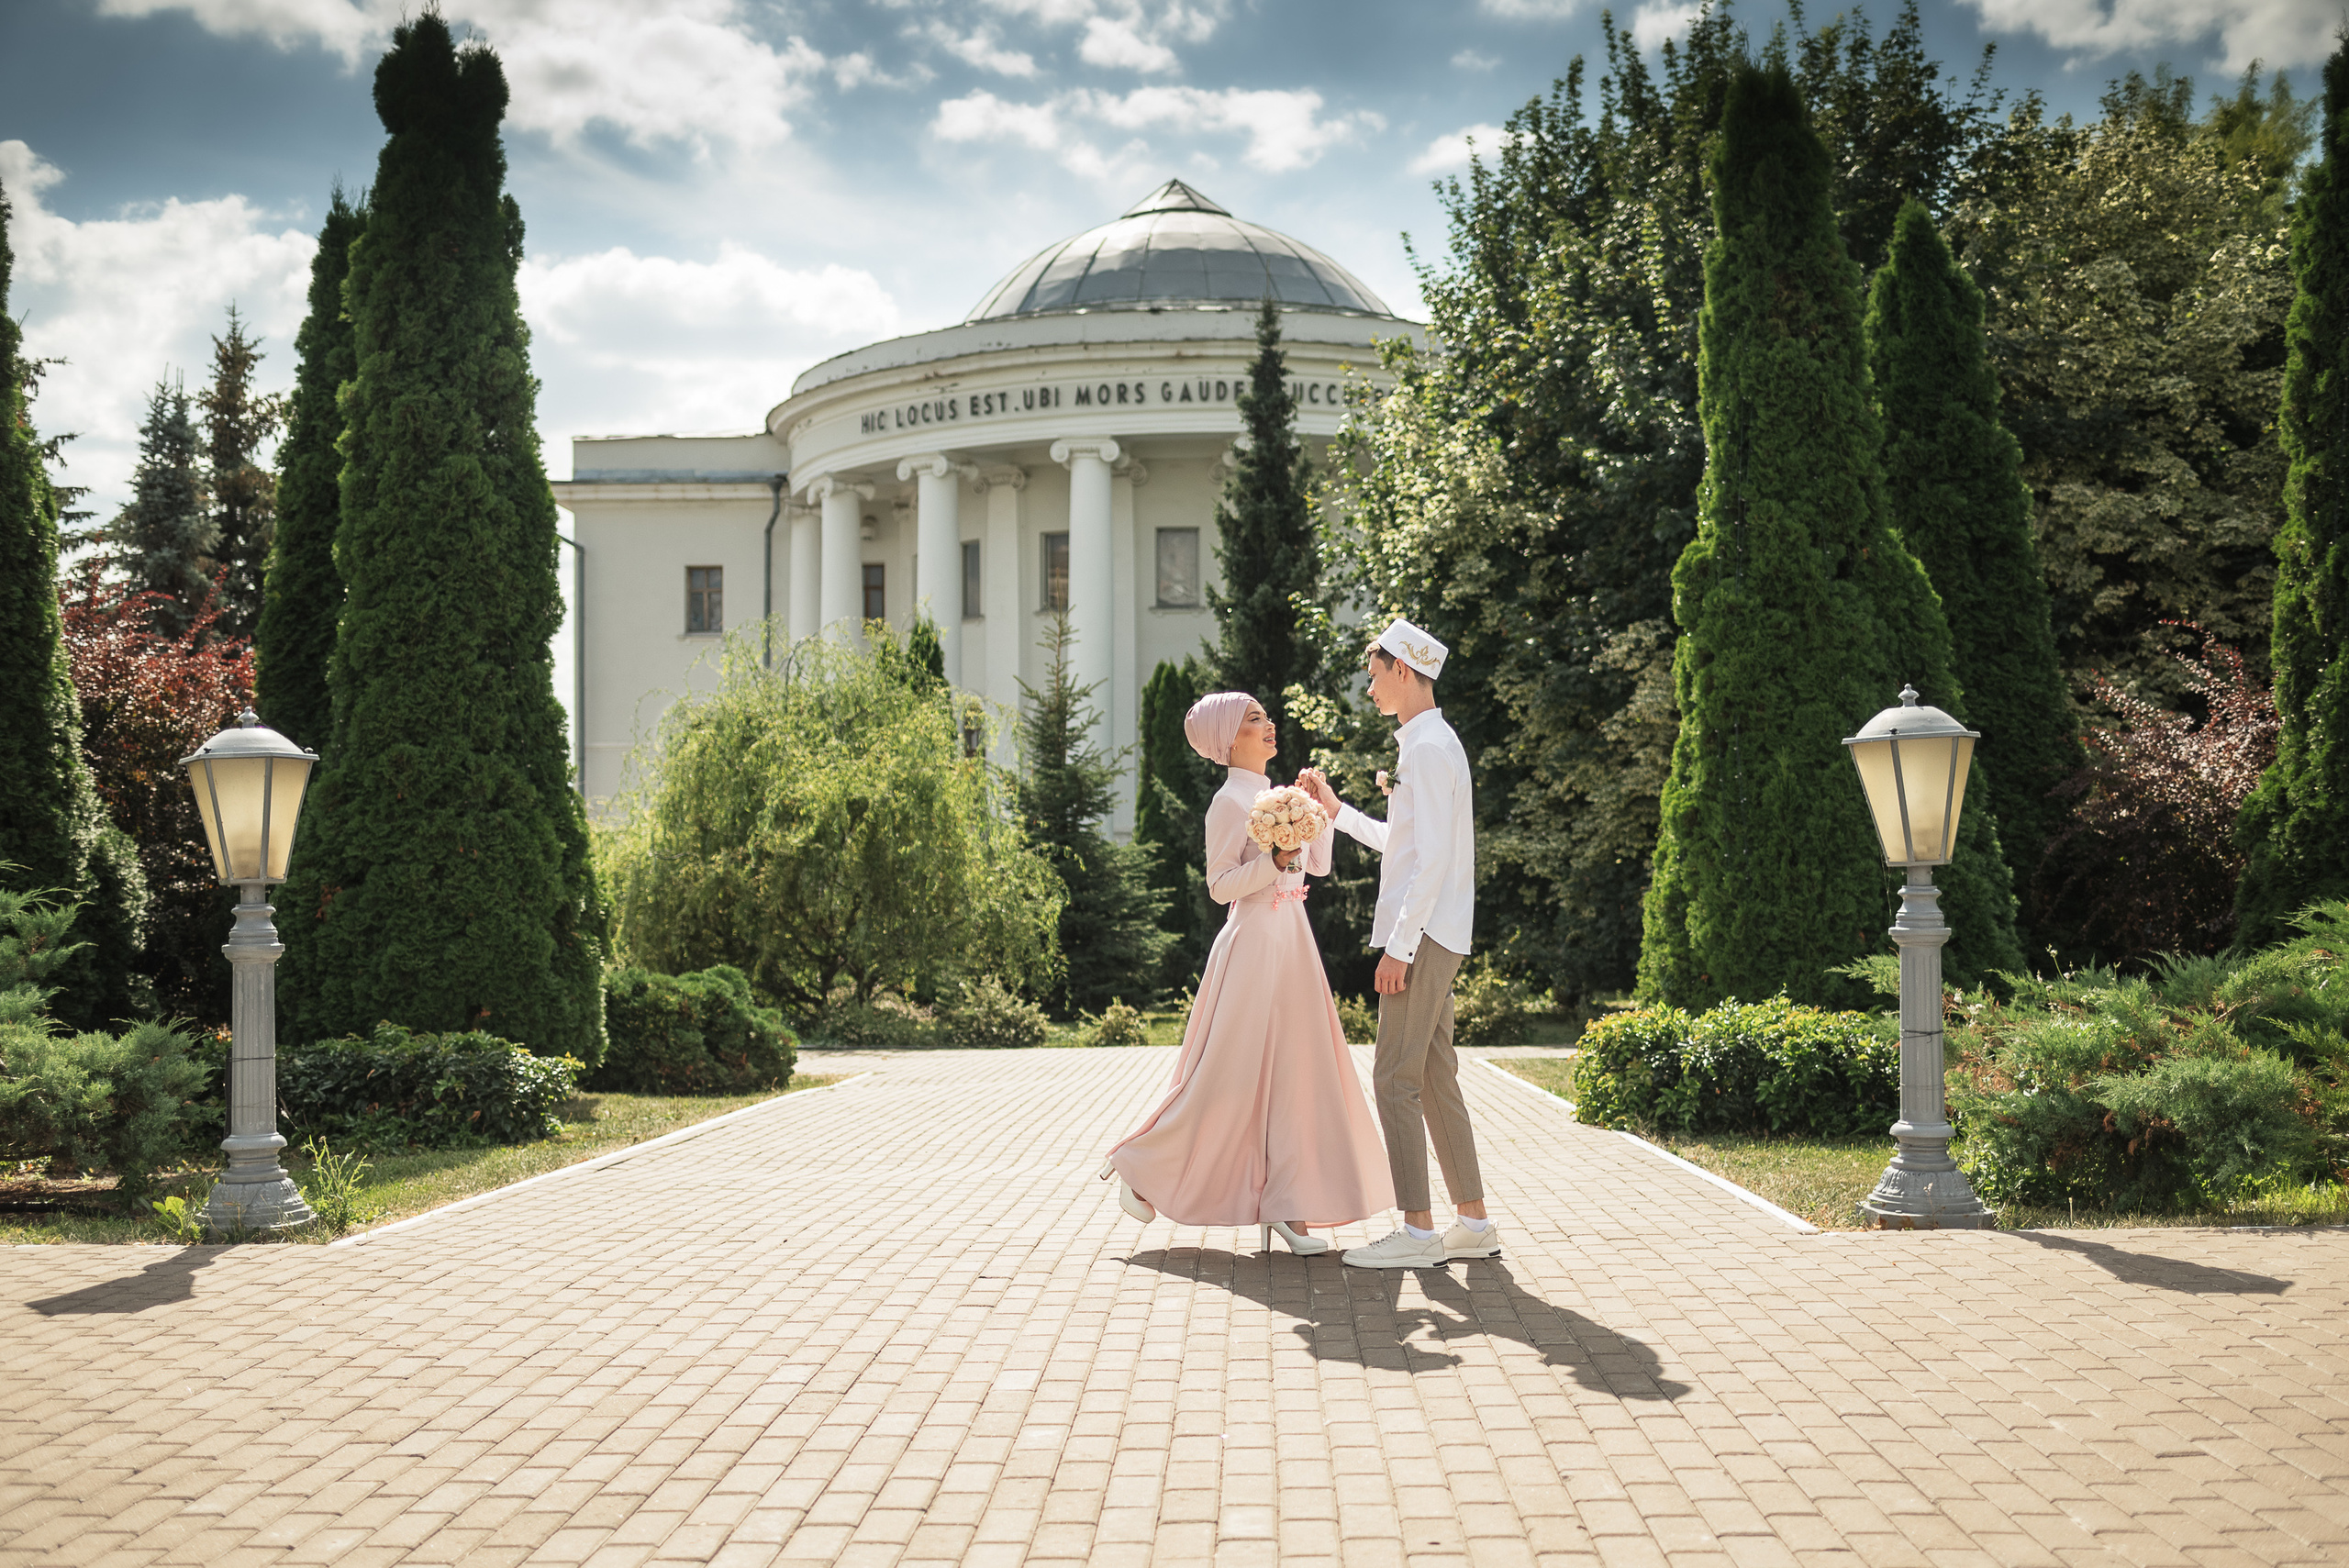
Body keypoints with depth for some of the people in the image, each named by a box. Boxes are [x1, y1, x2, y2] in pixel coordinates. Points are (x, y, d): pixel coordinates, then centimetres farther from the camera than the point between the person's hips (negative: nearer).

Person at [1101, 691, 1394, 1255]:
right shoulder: (1230, 801, -9)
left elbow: (1319, 864, 18)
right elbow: (1220, 885, -12)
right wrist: (1275, 860, -24)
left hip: (1291, 943, 8)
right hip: (1253, 943, -8)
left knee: (1292, 1071, 4)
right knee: (1229, 1075, -4)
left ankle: (1286, 1206, 6)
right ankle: (1143, 1168, 13)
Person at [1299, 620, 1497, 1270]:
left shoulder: (1428, 747, -13)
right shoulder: (1427, 744, 19)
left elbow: (1432, 858, -20)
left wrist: (1399, 945, -21)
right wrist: (1336, 810, 27)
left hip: (1422, 937, -10)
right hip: (1433, 940, 10)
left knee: (1396, 1078, -9)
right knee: (1436, 1079, 11)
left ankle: (1418, 1232, -7)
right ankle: (1473, 1222, 15)